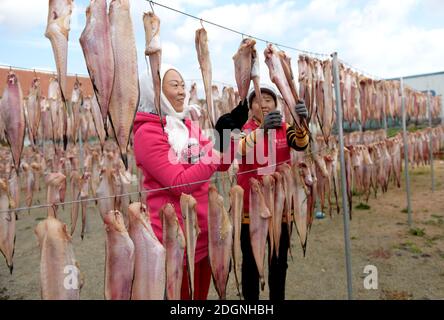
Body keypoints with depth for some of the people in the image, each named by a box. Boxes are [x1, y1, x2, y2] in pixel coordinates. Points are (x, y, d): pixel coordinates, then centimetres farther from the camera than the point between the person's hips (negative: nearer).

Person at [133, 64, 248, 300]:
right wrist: (217, 147, -24)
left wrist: (233, 132, -4)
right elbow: (180, 183, -22)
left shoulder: (189, 125, 8)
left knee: (201, 293, 22)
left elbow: (221, 165, 9)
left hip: (203, 230, 7)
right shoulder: (147, 133, -15)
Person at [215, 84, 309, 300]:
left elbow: (301, 144, -18)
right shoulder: (244, 128, -3)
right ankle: (250, 298, 27)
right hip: (251, 204, -2)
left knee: (279, 261, 14)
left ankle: (278, 297, 33)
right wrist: (262, 129, -45)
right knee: (250, 261, 8)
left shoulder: (284, 128, 3)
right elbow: (240, 149, -26)